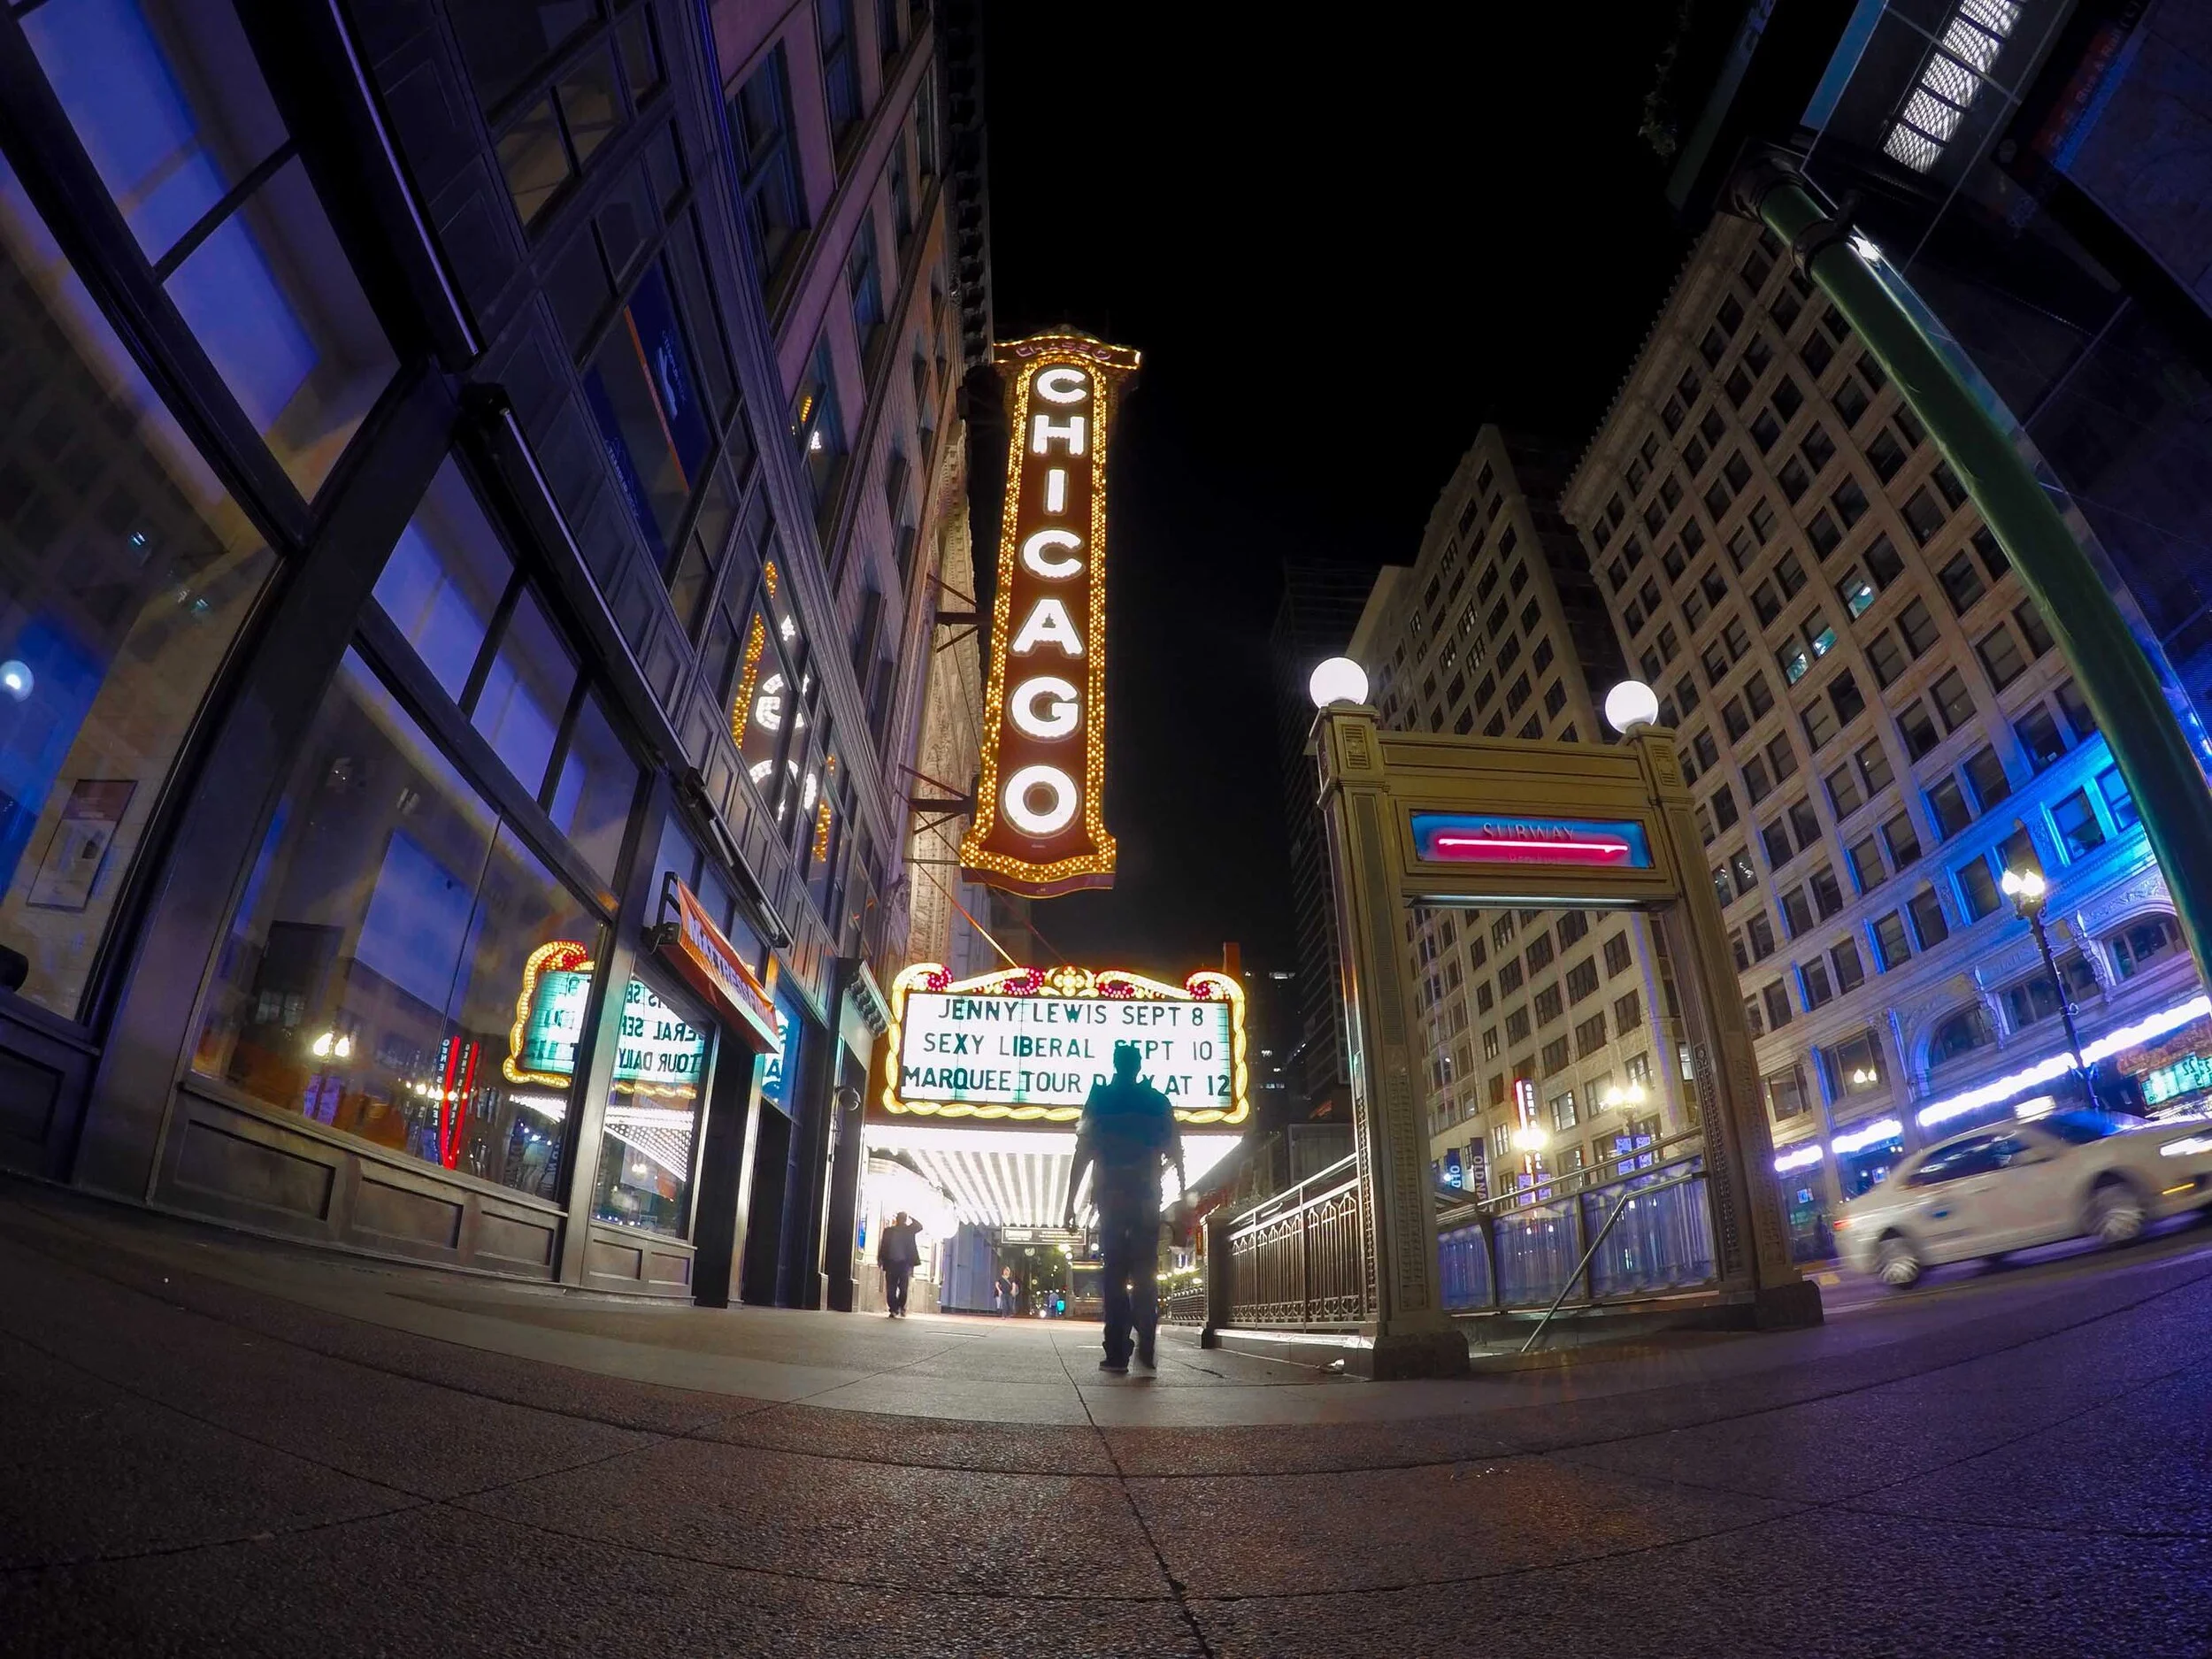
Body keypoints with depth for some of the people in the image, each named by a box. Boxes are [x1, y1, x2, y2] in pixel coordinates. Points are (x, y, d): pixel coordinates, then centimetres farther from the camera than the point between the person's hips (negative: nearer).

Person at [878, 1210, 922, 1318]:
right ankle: (901, 1308, 5)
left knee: (891, 1288, 4)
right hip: (904, 1263, 1)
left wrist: (880, 1261, 6)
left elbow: (883, 1247, -4)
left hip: (890, 1263, 0)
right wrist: (910, 1217, 16)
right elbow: (919, 1226, 17)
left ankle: (894, 1310, -1)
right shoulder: (909, 1230, -3)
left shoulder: (888, 1231, -4)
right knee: (903, 1287, 11)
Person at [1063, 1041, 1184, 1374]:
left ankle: (1117, 1354, -1)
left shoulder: (1099, 1098, 3)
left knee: (1115, 1275, 3)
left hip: (1110, 1196, -1)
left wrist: (1071, 1201, 1)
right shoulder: (1158, 1101, 7)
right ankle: (1146, 1352, -4)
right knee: (1145, 1275, 5)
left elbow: (1083, 1152, -1)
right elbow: (1174, 1152, 5)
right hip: (1147, 1196, 1)